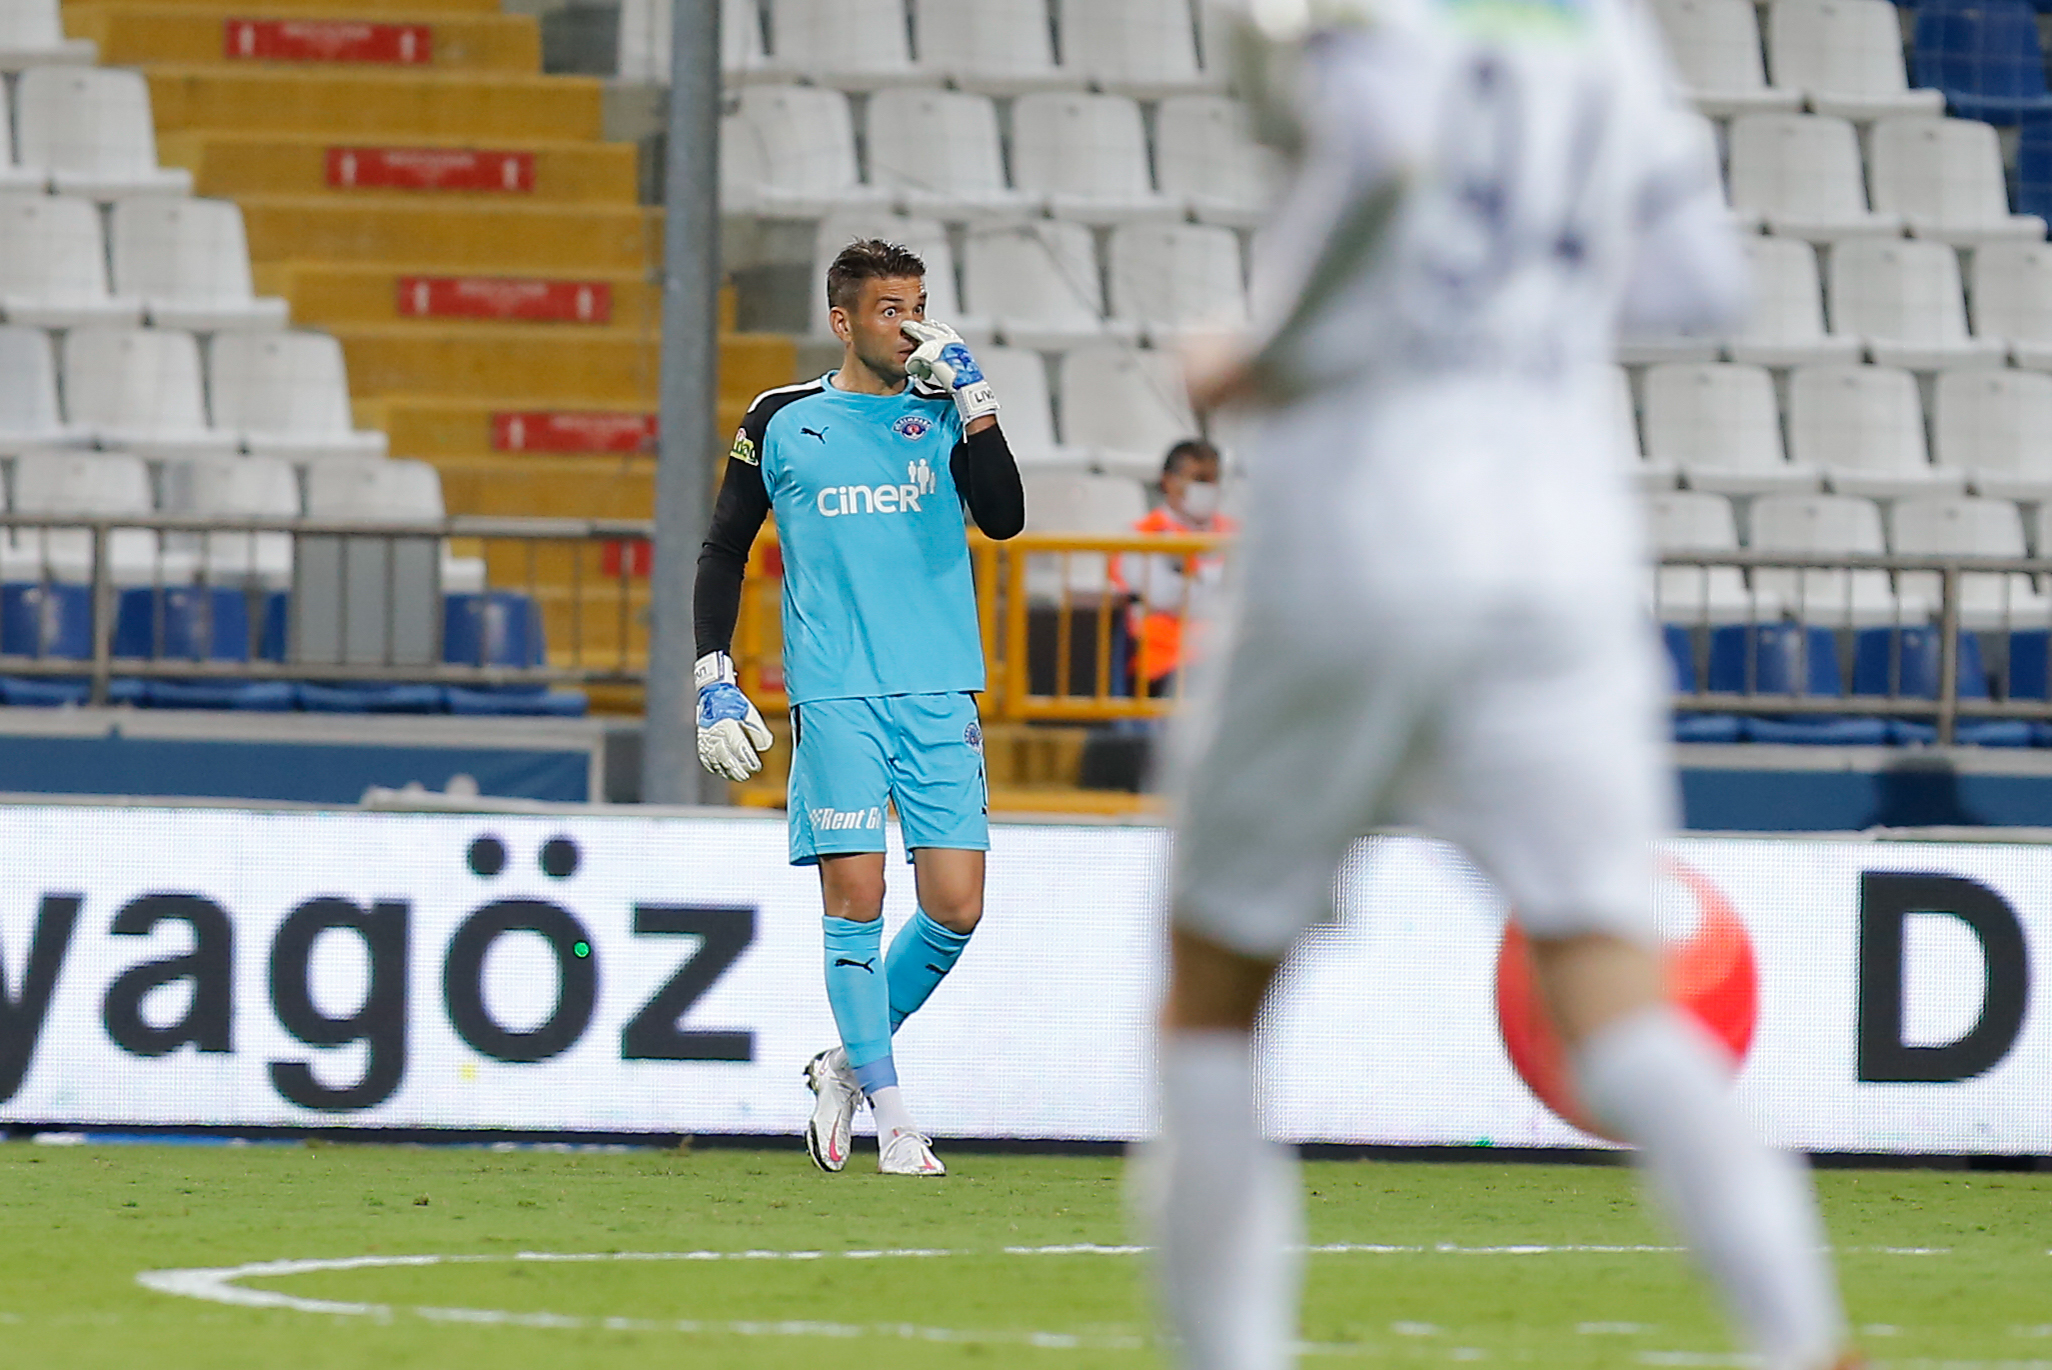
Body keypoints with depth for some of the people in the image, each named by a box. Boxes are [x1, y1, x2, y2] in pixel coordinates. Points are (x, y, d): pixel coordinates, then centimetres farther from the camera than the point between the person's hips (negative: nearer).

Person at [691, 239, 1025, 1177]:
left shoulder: (944, 412, 9)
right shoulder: (781, 421, 7)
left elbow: (1003, 518, -5)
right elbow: (724, 551, 13)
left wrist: (974, 402, -12)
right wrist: (713, 680, 5)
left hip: (940, 694, 2)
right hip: (834, 697, -2)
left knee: (955, 907, -3)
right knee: (856, 898, -8)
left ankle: (850, 1066, 18)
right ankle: (891, 1119, -1)